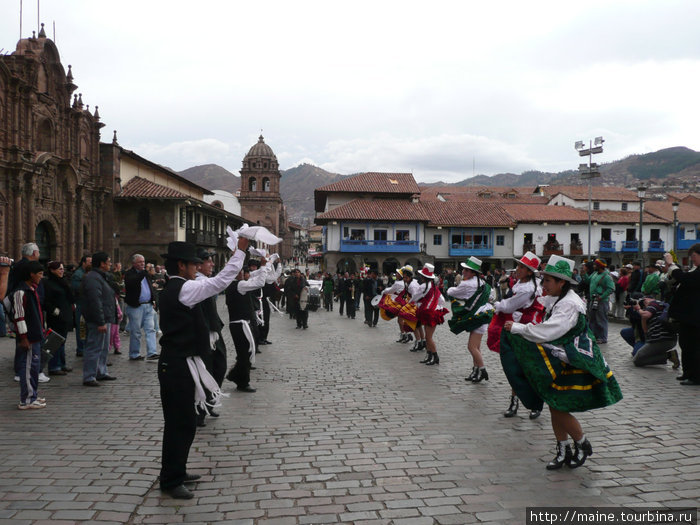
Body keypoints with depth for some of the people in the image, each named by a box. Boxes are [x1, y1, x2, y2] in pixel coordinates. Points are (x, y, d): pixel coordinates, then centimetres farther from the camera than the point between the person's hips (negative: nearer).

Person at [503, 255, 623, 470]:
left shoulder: (569, 304, -23)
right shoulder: (557, 299, 7)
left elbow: (548, 332, -30)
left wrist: (517, 328, -23)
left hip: (572, 366, -9)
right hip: (557, 363, 9)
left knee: (560, 410, -4)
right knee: (554, 407, 12)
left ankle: (583, 445, 20)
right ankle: (563, 451, 26)